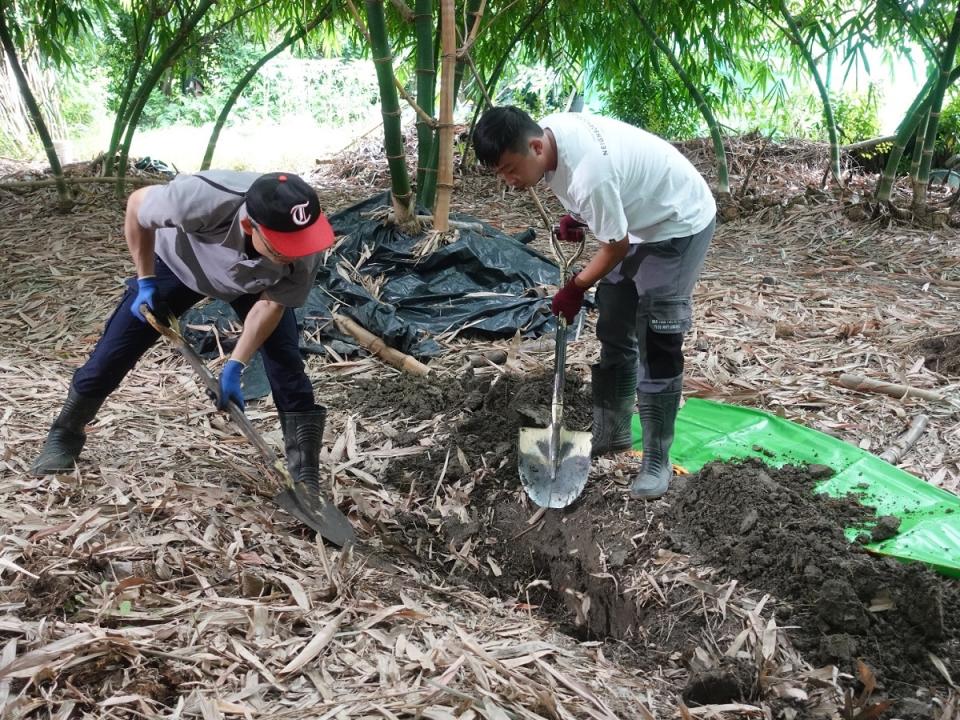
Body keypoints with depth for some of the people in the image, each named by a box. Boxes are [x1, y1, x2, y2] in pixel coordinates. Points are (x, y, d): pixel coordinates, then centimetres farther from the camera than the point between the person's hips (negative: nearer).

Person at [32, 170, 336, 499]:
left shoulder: (306, 252, -40)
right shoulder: (203, 199, -46)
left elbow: (272, 303, -20)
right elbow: (136, 205, -23)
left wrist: (234, 367, -26)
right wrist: (146, 280, -18)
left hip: (254, 282, 1)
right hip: (178, 262, 0)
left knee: (286, 364, -13)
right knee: (114, 351, 3)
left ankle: (306, 479, 0)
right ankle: (64, 436, 30)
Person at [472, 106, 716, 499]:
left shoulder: (590, 175, -39)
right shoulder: (549, 129, -12)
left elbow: (616, 247, -24)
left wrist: (576, 287, -10)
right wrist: (574, 215, -2)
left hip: (679, 224, -9)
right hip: (636, 218, 9)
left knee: (656, 346, -10)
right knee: (613, 330, 13)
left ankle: (657, 460, 1)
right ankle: (612, 432, 27)